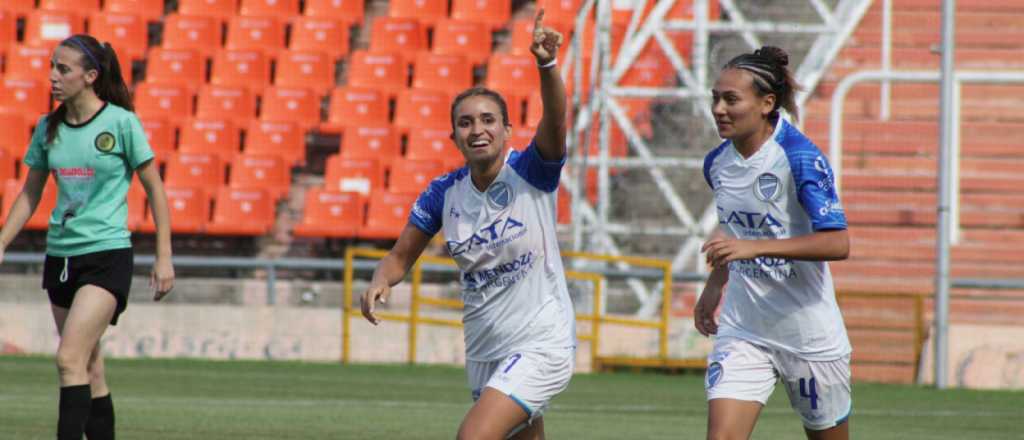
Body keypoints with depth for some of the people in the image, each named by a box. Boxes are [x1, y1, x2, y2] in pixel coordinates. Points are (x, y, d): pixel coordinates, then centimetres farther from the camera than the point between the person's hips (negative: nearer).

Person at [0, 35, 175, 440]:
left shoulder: (121, 122, -8)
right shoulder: (48, 129, 7)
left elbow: (154, 188, -3)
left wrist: (164, 257, -5)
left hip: (107, 254, -6)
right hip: (60, 255, 6)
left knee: (70, 358, -17)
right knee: (89, 368, 9)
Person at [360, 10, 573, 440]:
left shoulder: (531, 172, -13)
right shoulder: (444, 193, 0)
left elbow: (555, 119, -31)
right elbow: (402, 255, 8)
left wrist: (547, 65, -50)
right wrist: (380, 281, -15)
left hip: (541, 344, -6)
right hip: (484, 352, 6)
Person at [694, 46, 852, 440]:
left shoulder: (800, 158, -17)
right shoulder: (717, 163, 3)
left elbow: (837, 243, -27)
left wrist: (755, 247, -35)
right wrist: (714, 286, 15)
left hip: (810, 332, -4)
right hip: (742, 330, 4)